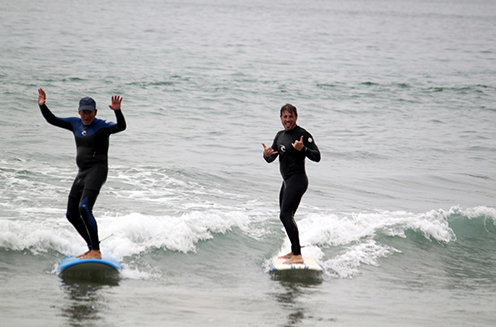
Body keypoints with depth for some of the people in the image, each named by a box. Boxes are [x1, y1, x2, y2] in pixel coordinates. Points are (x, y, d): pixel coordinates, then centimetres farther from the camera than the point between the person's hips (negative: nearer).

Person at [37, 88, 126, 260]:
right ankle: (92, 248, 20)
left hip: (97, 170, -9)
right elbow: (52, 120, 15)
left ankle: (96, 251, -25)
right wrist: (42, 105, 0)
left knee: (84, 208, -25)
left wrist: (117, 111, -41)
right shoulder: (75, 123, 12)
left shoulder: (102, 126, -8)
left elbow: (121, 127, -25)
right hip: (82, 173, 9)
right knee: (72, 214, 10)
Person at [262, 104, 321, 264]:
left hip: (297, 180, -9)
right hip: (287, 181, 9)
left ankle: (298, 256, -26)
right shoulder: (280, 135, 14)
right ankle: (293, 252, 31)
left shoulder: (303, 134, -11)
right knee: (286, 217, 17)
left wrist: (302, 149, -32)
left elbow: (317, 157, -15)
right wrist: (266, 154, -6)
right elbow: (271, 159, 17)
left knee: (286, 215, -21)